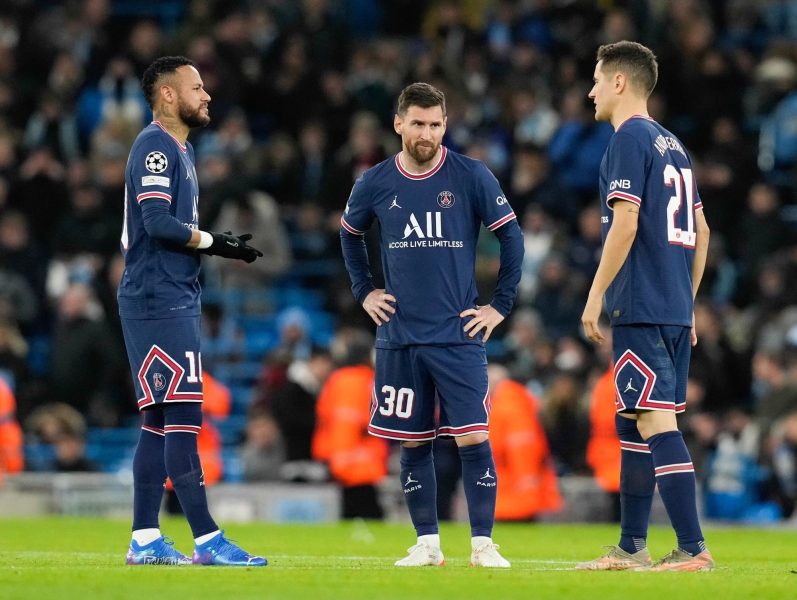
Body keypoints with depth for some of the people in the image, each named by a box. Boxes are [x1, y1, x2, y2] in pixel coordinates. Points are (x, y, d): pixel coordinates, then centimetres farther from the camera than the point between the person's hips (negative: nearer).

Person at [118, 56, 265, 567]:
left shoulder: (180, 150, 20)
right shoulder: (156, 148, -11)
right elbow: (158, 221, -21)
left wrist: (223, 244, 5)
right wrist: (215, 243, -13)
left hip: (174, 301, 11)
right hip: (159, 301, -11)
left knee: (161, 421, 10)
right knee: (182, 417, -11)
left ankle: (145, 540, 12)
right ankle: (207, 540, -13)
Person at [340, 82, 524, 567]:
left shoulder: (472, 177, -4)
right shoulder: (375, 184, 3)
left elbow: (512, 237, 3)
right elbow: (350, 235, 22)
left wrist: (501, 305, 0)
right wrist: (364, 291, 13)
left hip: (458, 334, -2)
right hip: (399, 336, 2)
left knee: (473, 439, -9)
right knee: (413, 443, 5)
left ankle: (483, 545, -4)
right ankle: (427, 543, 13)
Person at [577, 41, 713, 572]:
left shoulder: (629, 140, -9)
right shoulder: (673, 146, 18)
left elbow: (625, 223, -18)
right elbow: (700, 231, 20)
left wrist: (596, 297, -13)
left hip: (641, 309, -9)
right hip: (676, 309, 9)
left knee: (656, 422, -12)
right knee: (633, 425, 15)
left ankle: (693, 548, -17)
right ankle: (631, 548, 19)